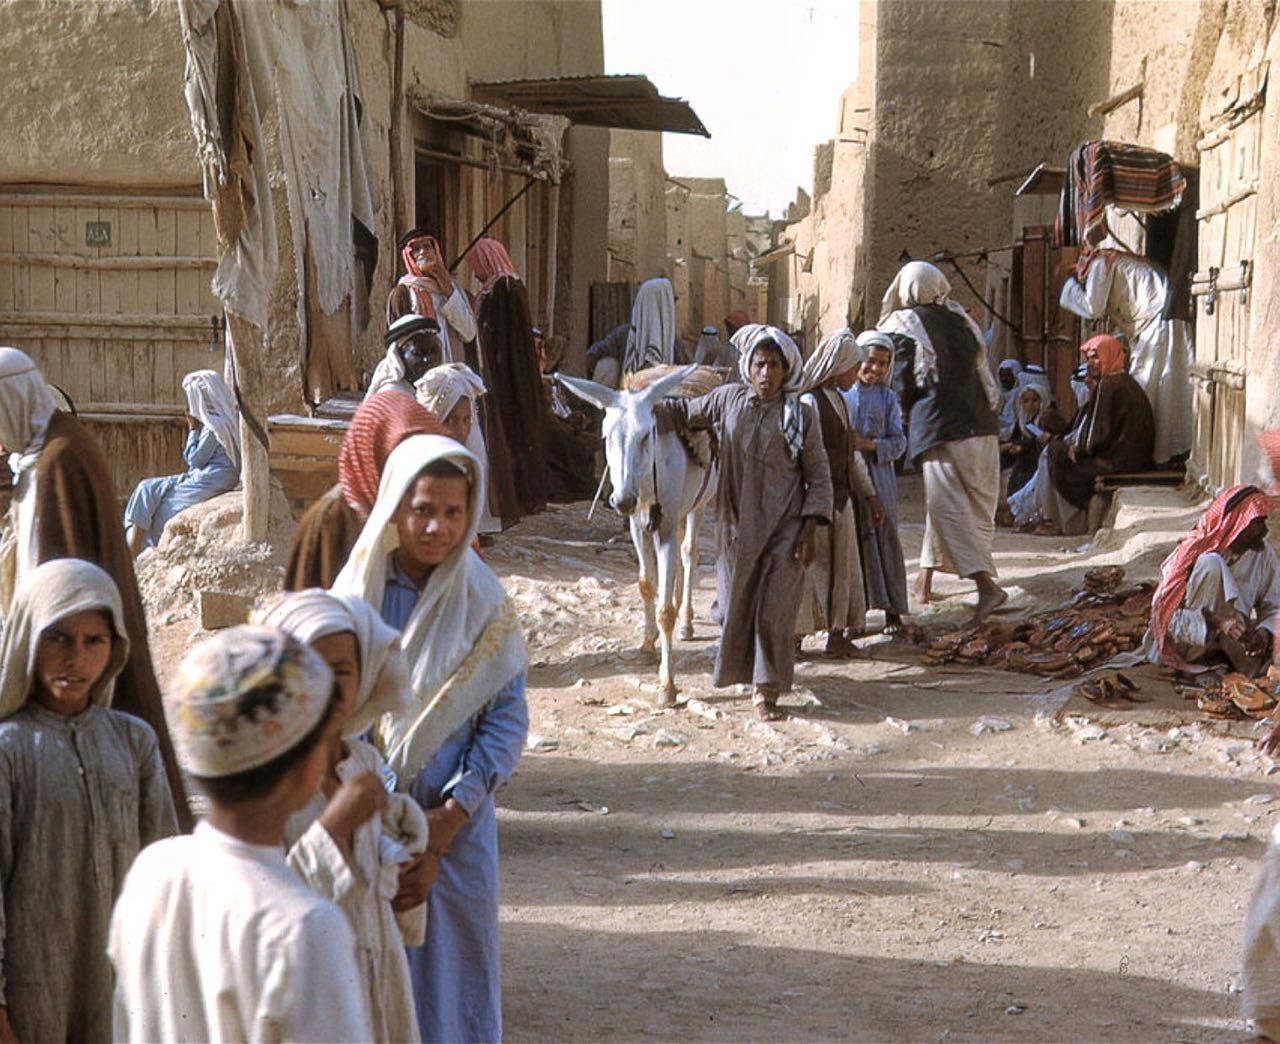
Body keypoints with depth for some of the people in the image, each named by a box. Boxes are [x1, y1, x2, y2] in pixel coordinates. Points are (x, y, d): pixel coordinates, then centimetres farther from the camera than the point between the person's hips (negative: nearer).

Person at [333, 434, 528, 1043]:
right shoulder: (355, 594, -3)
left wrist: (454, 811, -12)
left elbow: (506, 716, -4)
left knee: (451, 962, 7)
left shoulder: (483, 602, -5)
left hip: (454, 823, -1)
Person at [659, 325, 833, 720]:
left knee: (775, 609, -6)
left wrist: (808, 531, -7)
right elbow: (686, 410, 22)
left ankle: (766, 691, 2)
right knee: (737, 605, 10)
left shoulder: (802, 414, -2)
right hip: (737, 525, 3)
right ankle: (745, 670, 33)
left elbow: (818, 477, -1)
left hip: (784, 527, -2)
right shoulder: (727, 399, 4)